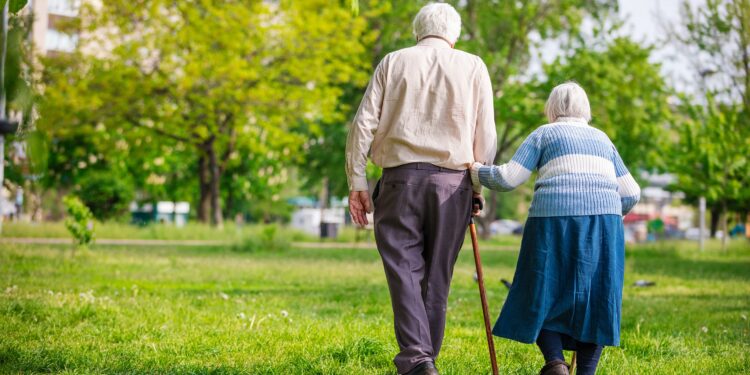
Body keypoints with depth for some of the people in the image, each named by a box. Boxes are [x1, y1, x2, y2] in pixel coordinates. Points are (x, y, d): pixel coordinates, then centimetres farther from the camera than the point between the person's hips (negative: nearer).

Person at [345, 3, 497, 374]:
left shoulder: (393, 62, 10)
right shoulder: (473, 67, 11)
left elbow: (363, 123, 3)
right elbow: (486, 137, 7)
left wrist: (356, 181, 6)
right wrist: (479, 186, 15)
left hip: (401, 177, -1)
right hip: (453, 182, 1)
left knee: (404, 269, -3)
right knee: (437, 276, 8)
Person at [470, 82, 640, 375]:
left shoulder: (544, 134, 13)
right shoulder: (602, 139, 24)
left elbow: (508, 178, 3)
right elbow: (630, 193, 17)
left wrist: (475, 171, 19)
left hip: (554, 219, -3)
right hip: (603, 221, 3)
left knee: (543, 296, 7)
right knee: (593, 302, 9)